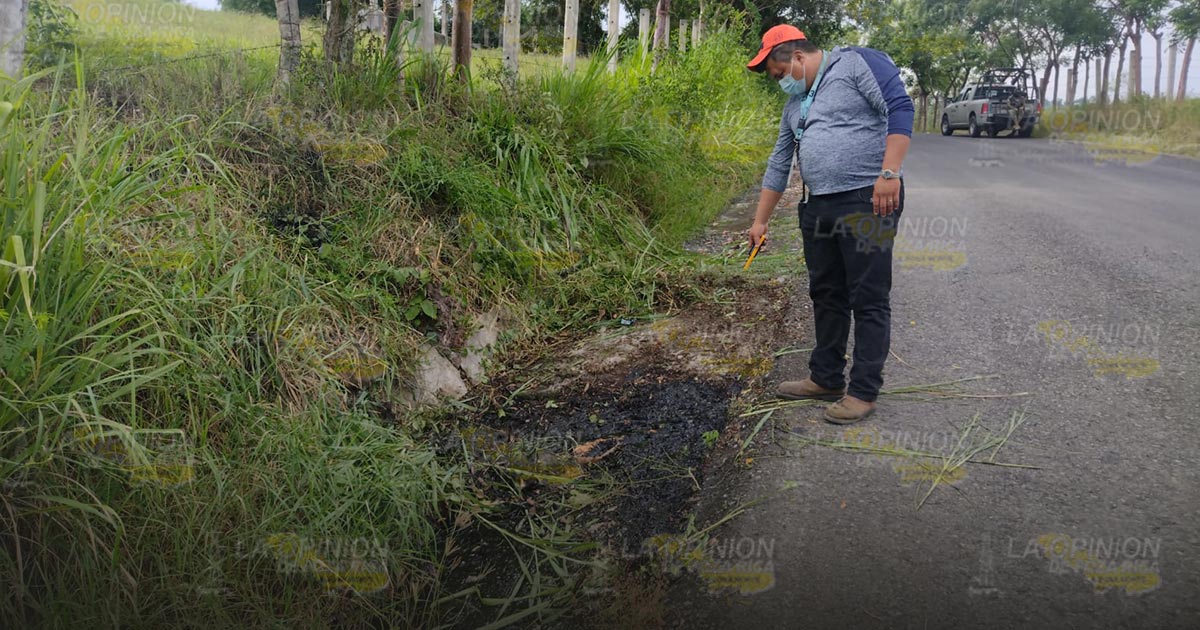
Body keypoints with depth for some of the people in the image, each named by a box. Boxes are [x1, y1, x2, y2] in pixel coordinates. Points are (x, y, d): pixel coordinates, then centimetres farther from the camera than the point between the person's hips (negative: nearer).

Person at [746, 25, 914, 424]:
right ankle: (826, 379, 25)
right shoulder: (795, 104, 19)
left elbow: (899, 108, -13)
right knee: (826, 296, 13)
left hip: (868, 202, -8)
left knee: (869, 300, -2)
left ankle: (863, 392, 5)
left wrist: (889, 172, -21)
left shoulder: (856, 63, -3)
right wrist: (760, 221, 24)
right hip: (817, 208, 8)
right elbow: (778, 165, 23)